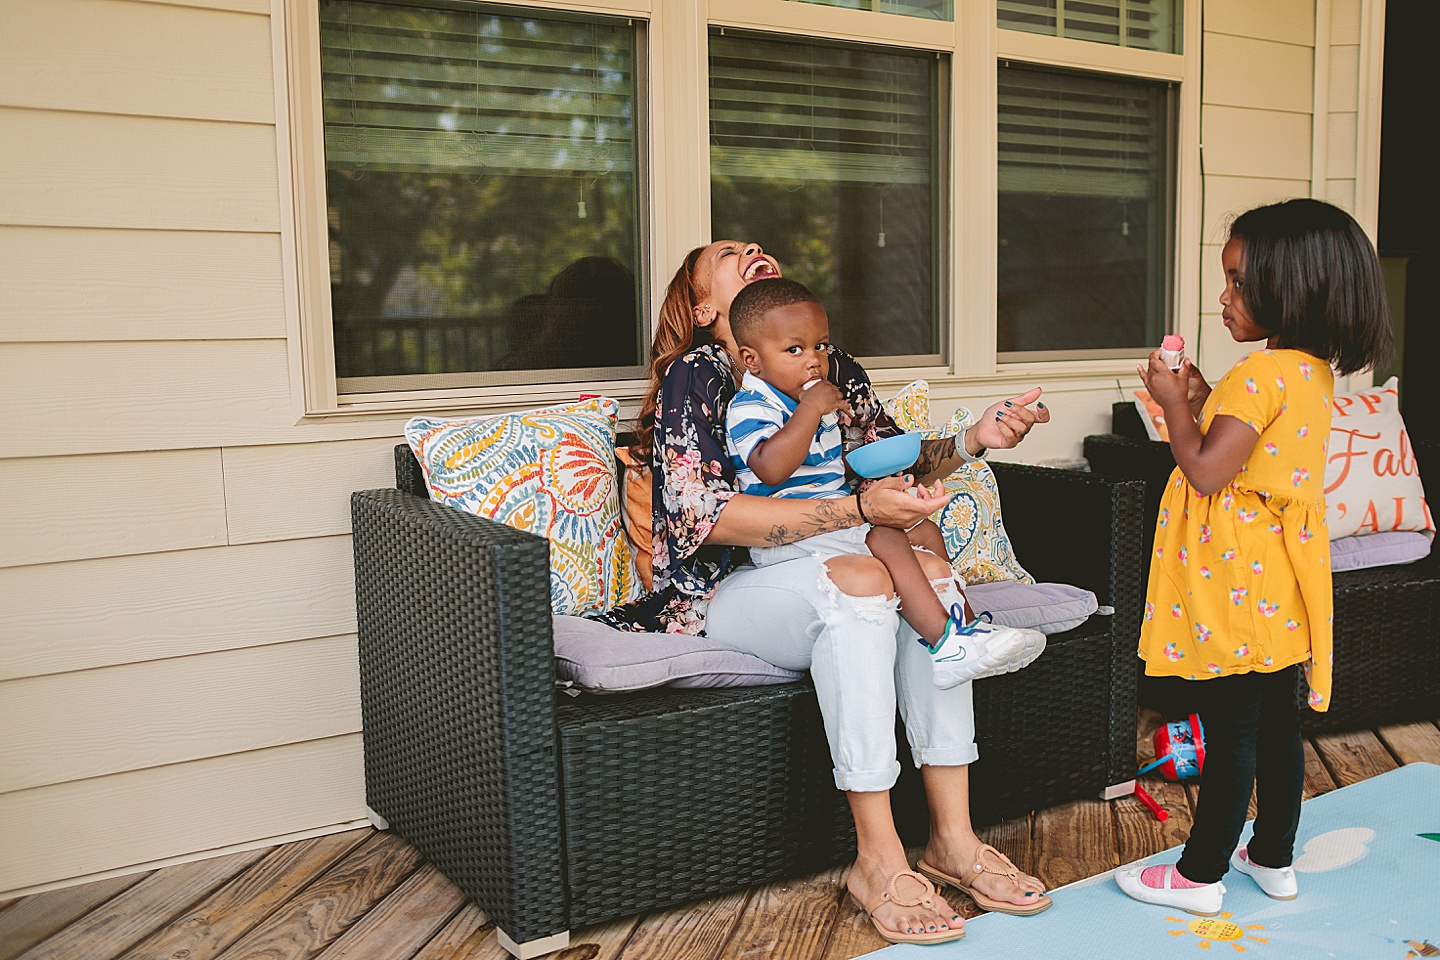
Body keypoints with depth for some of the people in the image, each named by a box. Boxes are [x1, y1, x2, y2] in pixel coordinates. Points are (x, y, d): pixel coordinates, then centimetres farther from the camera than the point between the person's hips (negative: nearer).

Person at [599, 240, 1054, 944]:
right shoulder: (696, 374, -7)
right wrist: (858, 507, -26)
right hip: (719, 593, -5)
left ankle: (953, 838, -19)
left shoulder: (833, 372, 12)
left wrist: (974, 440, -1)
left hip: (812, 570, 6)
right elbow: (703, 513, -21)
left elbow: (899, 462, 19)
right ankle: (877, 859, -27)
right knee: (859, 580, -32)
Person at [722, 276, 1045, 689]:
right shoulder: (750, 406, -14)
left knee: (924, 530, 10)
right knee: (887, 542, -29)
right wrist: (811, 409, -28)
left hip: (836, 522, 10)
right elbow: (771, 468, -33)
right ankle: (947, 643, -34)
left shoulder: (817, 401, 17)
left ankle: (963, 625, 11)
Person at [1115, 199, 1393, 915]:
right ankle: (1273, 857, 31)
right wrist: (1203, 399, 9)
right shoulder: (1314, 372, 8)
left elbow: (1205, 471, -22)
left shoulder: (1259, 374, -21)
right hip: (1279, 585, 9)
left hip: (1236, 587, -9)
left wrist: (1172, 401, -11)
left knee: (1230, 732, 0)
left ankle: (1202, 874, 13)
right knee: (1276, 723, 17)